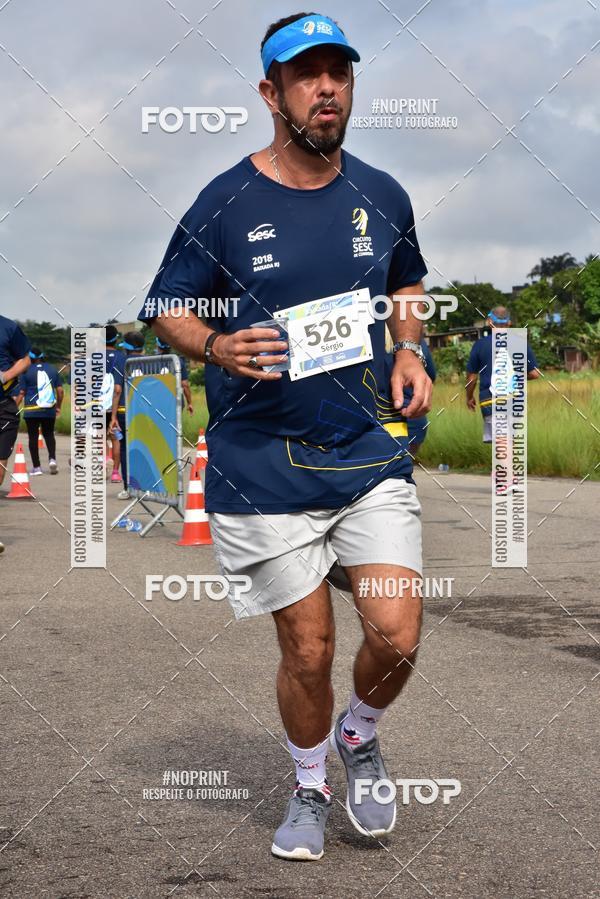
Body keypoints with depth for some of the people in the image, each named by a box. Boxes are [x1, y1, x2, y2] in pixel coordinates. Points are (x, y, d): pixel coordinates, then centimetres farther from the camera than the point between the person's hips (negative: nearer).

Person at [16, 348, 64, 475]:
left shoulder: (26, 371, -2)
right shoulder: (52, 369, 8)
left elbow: (21, 393, -4)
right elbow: (60, 391, 7)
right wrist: (58, 407, 19)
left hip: (31, 411, -3)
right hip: (49, 410, 3)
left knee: (33, 437, 4)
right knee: (49, 434, 17)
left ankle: (36, 467, 4)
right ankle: (52, 459, -4)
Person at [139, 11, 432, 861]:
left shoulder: (382, 196, 5)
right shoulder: (225, 204, -6)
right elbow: (164, 308, 3)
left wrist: (409, 352, 5)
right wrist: (217, 348, -17)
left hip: (372, 450, 3)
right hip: (266, 466, -2)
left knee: (397, 639, -5)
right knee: (308, 650, 4)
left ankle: (359, 735, 28)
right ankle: (310, 784, 32)